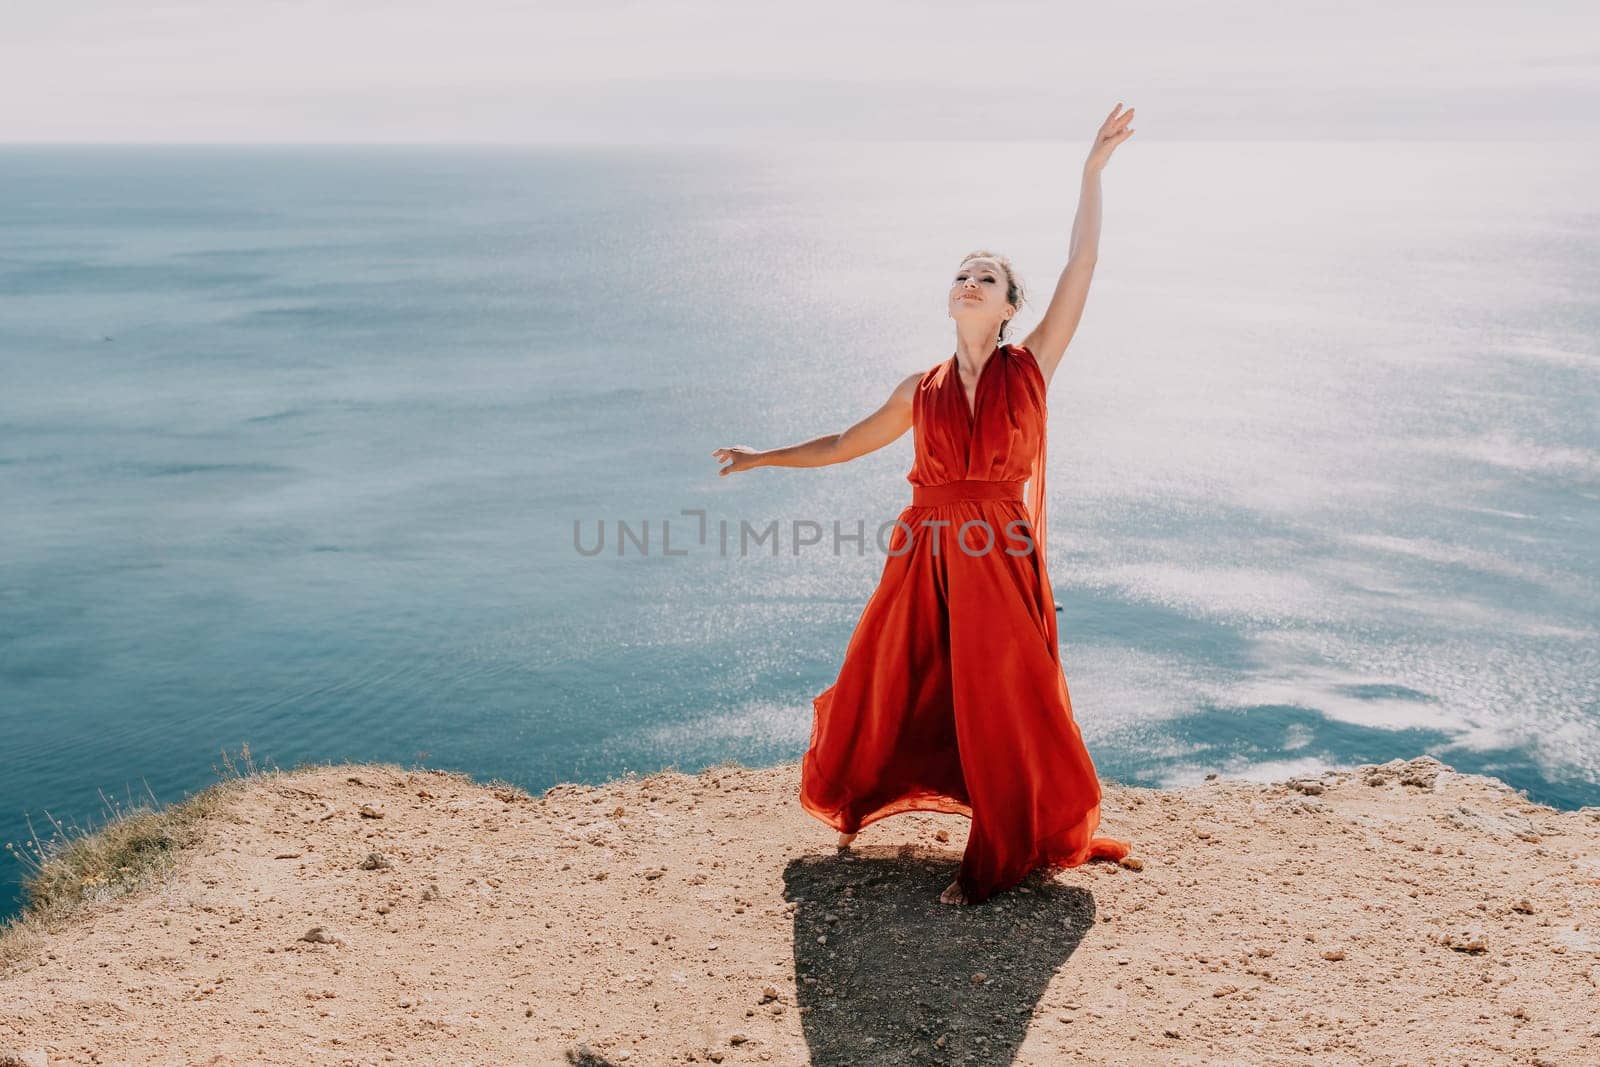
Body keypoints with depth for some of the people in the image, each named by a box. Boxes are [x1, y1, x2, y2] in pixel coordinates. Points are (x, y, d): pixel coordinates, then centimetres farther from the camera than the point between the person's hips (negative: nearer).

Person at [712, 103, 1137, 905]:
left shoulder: (1030, 369, 1)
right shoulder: (922, 390, 9)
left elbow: (1081, 266, -3)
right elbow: (846, 444, 21)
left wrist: (1092, 172, -5)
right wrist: (761, 457, 24)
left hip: (1001, 560, -3)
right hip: (925, 557, 3)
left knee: (1003, 705, 0)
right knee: (891, 689, 12)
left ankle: (1003, 856, 17)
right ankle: (855, 808, 37)